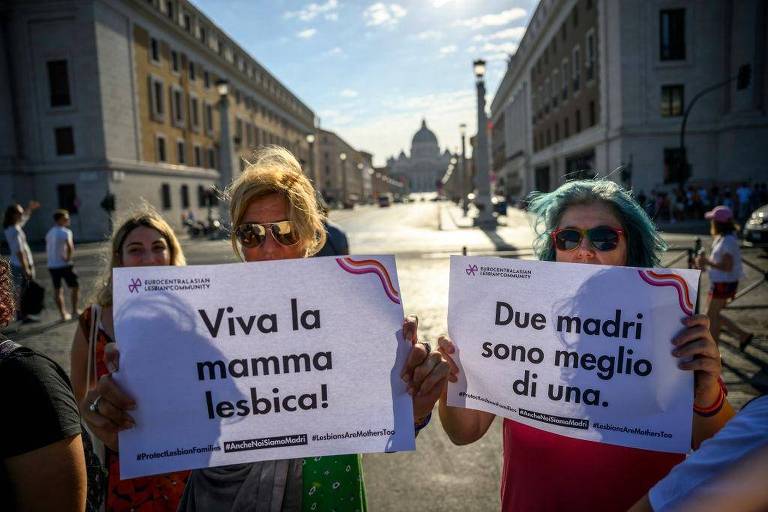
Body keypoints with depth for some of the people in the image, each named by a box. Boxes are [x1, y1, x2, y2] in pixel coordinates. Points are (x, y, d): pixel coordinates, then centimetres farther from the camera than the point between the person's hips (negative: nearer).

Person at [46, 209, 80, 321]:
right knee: (75, 287, 8)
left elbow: (48, 248, 13)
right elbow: (70, 247, -27)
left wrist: (55, 258, 8)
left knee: (57, 290, 12)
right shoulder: (65, 232, -13)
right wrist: (69, 258, -15)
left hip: (52, 265, 7)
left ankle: (63, 314, 16)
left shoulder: (50, 232, 12)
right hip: (64, 265, -7)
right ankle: (74, 311, 11)